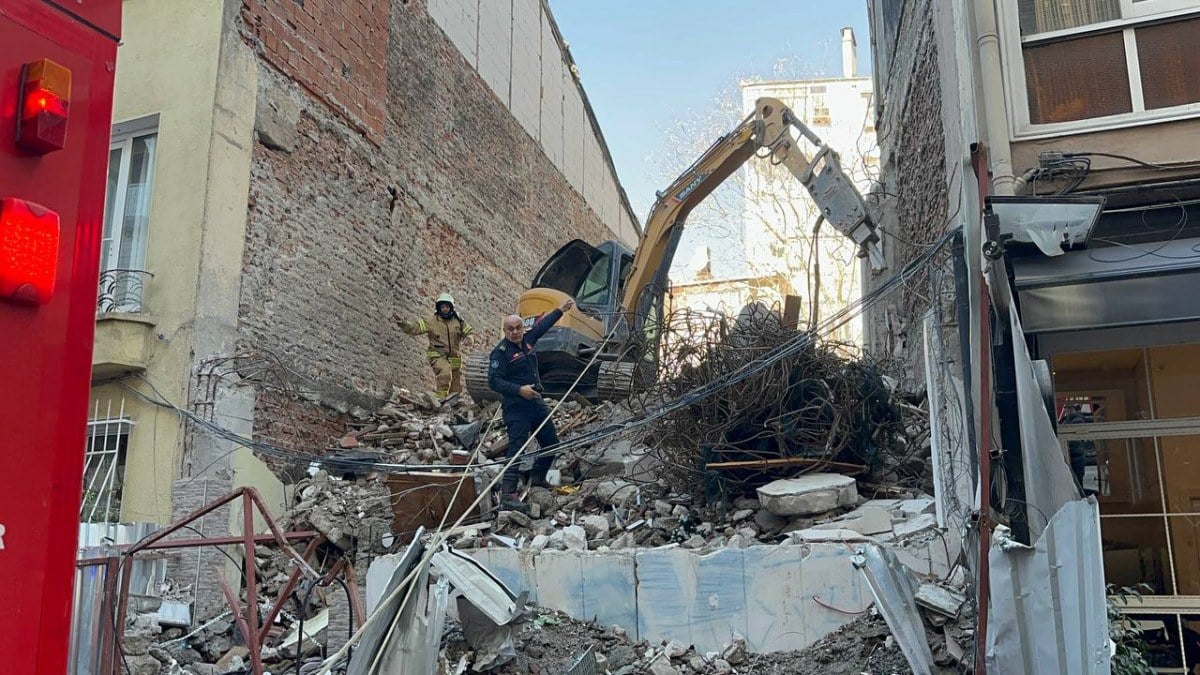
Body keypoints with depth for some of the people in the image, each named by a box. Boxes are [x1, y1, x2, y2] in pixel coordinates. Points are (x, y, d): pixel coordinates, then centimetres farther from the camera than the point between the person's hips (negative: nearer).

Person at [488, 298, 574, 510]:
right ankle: (507, 495, -16)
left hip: (537, 403, 8)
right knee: (516, 449, -15)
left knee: (552, 443, 17)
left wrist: (561, 310, 34)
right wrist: (519, 390, -26)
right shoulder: (500, 352, -14)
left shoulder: (527, 340, 7)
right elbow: (494, 381, -19)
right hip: (516, 408, -8)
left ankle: (538, 478, 38)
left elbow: (542, 326, 25)